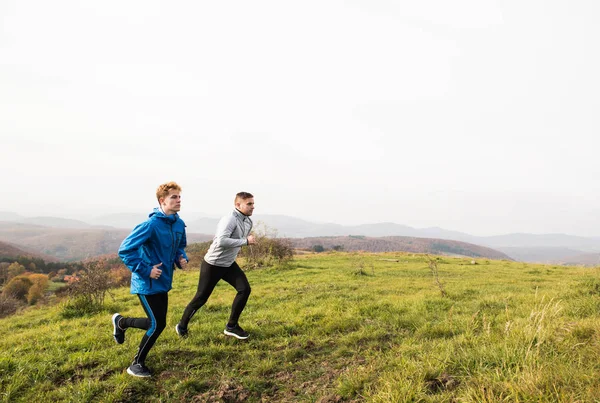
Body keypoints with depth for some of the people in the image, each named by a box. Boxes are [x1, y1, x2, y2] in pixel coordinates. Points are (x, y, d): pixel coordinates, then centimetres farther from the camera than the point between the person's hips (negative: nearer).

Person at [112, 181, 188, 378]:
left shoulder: (179, 224, 1)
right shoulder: (151, 224, -23)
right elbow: (125, 250, -22)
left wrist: (182, 259, -2)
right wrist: (145, 270, -23)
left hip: (164, 283, 8)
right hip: (147, 284, -8)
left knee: (156, 323, 15)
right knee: (157, 325, -5)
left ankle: (121, 322, 41)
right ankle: (137, 364, 18)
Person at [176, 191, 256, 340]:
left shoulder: (248, 222, 2)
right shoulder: (229, 220, -26)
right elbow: (221, 241, -40)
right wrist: (245, 241, -33)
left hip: (229, 264, 8)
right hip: (213, 264, -7)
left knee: (245, 289, -7)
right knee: (201, 297, 4)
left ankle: (231, 326, 8)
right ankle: (182, 326, 28)